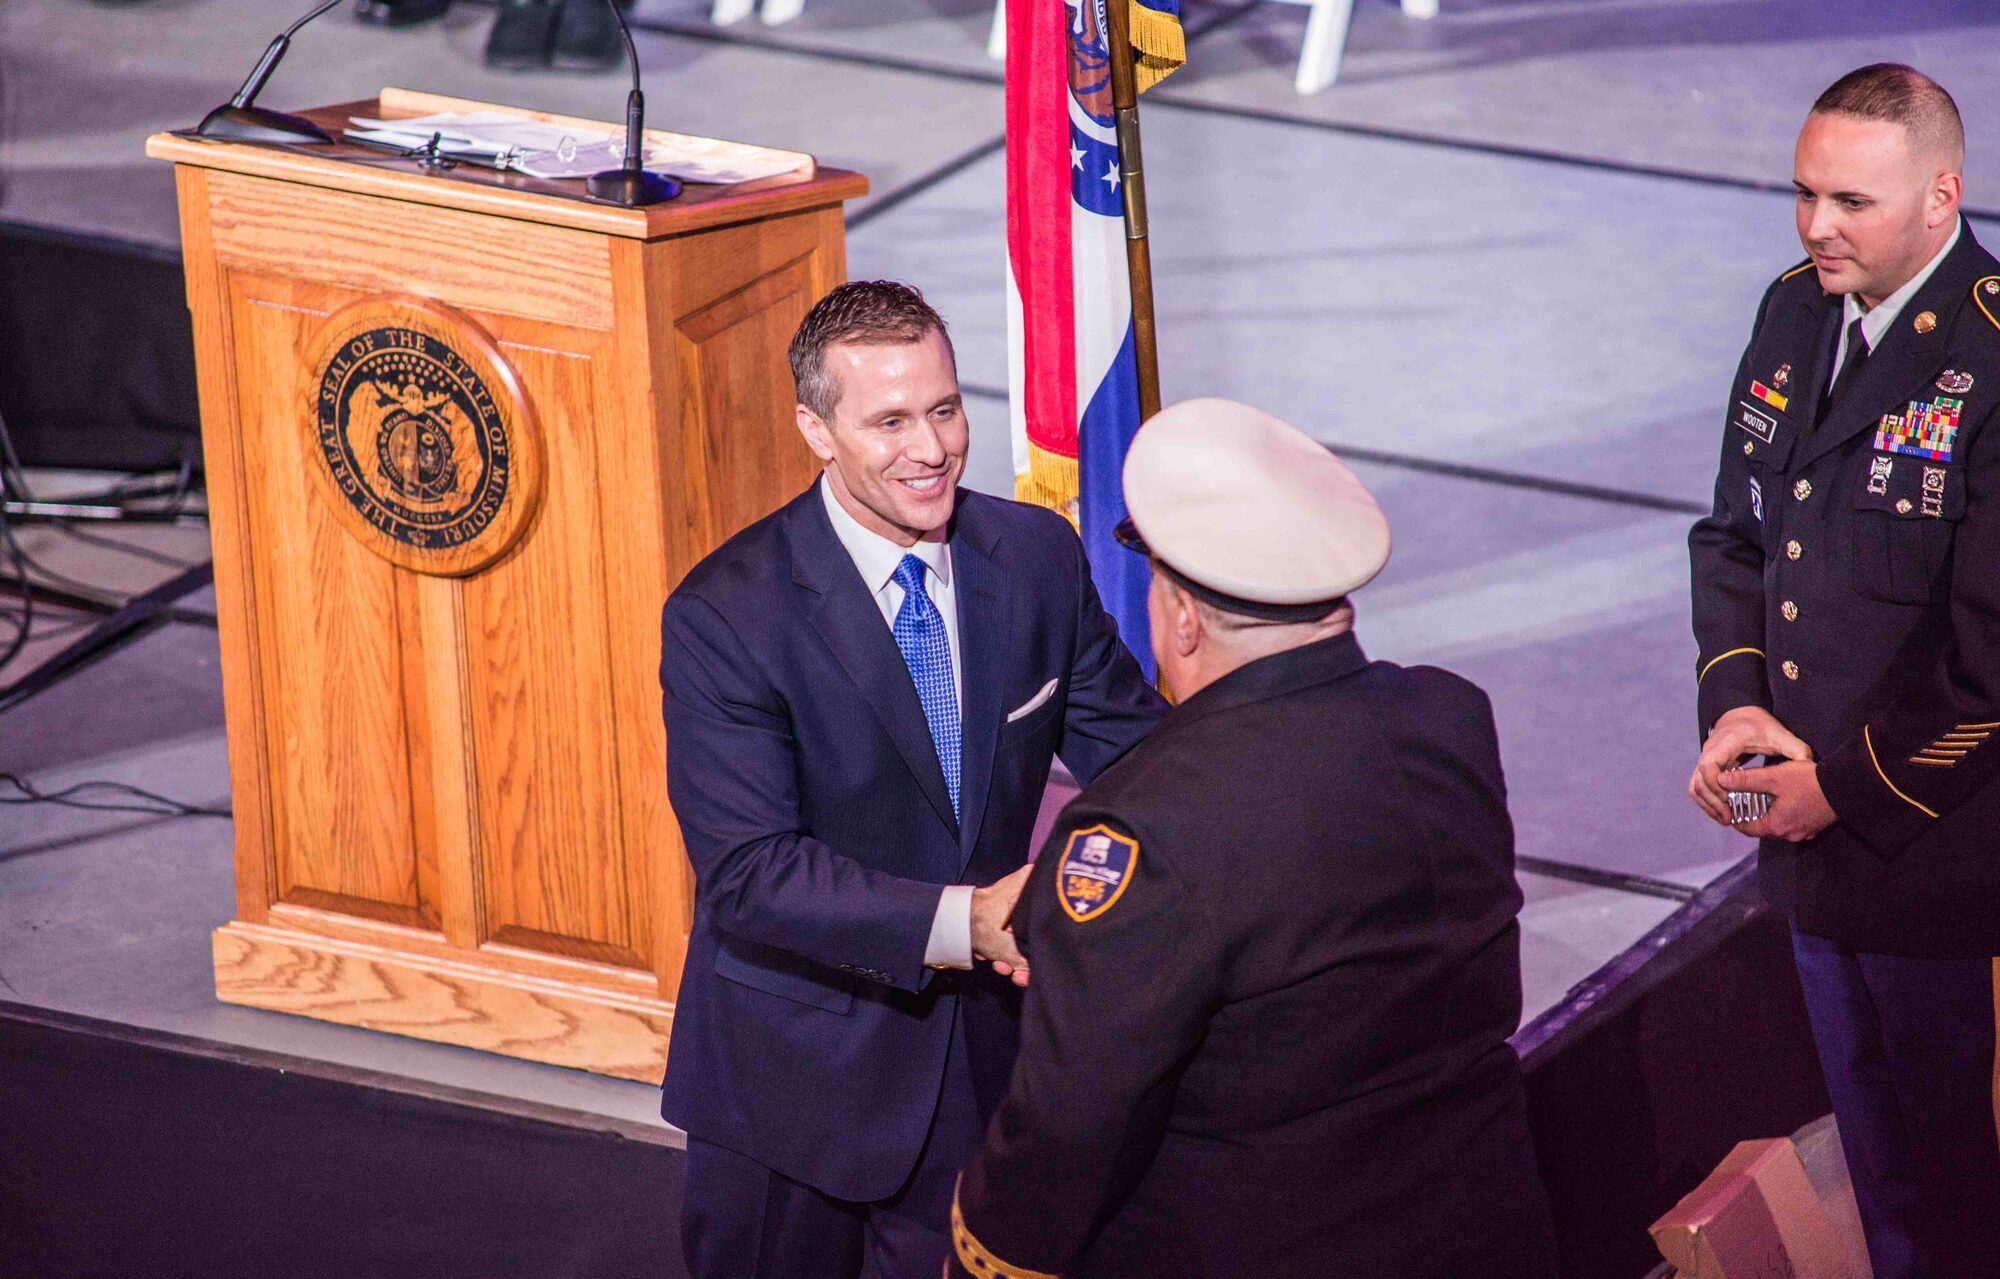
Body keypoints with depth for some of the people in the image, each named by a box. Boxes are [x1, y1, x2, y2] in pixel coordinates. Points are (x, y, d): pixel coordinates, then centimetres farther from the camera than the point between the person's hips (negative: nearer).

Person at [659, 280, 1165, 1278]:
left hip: (985, 1043, 4)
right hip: (798, 1062, -4)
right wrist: (963, 921, -39)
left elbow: (1125, 741, 0)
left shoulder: (1038, 557, -6)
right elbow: (749, 869, -27)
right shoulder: (724, 617, -21)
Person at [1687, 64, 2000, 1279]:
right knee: (1878, 1150, 21)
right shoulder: (1795, 315, 3)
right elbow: (1734, 531, 13)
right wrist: (1734, 701, -3)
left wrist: (1847, 783, -16)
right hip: (1814, 831, 7)